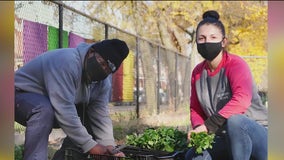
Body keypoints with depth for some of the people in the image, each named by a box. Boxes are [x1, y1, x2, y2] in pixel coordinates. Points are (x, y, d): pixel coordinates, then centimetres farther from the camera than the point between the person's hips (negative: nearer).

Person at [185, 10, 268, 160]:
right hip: (226, 140, 6)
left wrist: (209, 125, -38)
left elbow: (242, 100, -34)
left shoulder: (235, 64, -16)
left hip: (257, 134, -6)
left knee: (234, 120, -38)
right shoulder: (198, 72, 4)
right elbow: (195, 109, 9)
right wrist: (198, 128, -14)